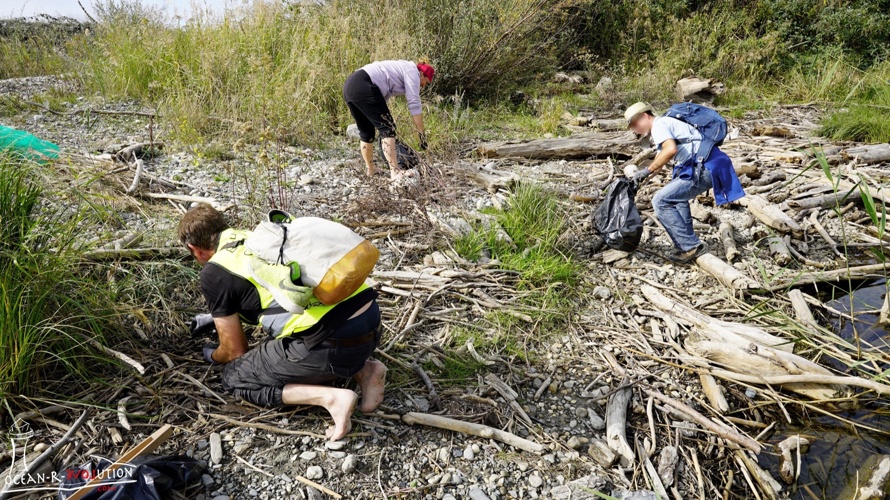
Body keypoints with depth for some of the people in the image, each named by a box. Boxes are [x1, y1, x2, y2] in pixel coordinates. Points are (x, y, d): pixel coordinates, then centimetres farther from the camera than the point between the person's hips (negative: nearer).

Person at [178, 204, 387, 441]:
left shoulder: (214, 273, 5)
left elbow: (235, 351, 14)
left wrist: (212, 356, 38)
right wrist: (218, 316, 59)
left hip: (334, 342, -8)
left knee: (235, 376, 15)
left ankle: (330, 397, -3)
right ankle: (363, 370, 14)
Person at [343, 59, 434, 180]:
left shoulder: (399, 71, 30)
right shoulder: (412, 71, 4)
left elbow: (382, 99, 35)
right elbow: (414, 103, -6)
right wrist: (422, 133, -4)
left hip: (349, 87, 10)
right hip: (363, 87, -10)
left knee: (366, 131, 20)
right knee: (388, 128, -9)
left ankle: (370, 169, 30)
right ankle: (395, 172, -16)